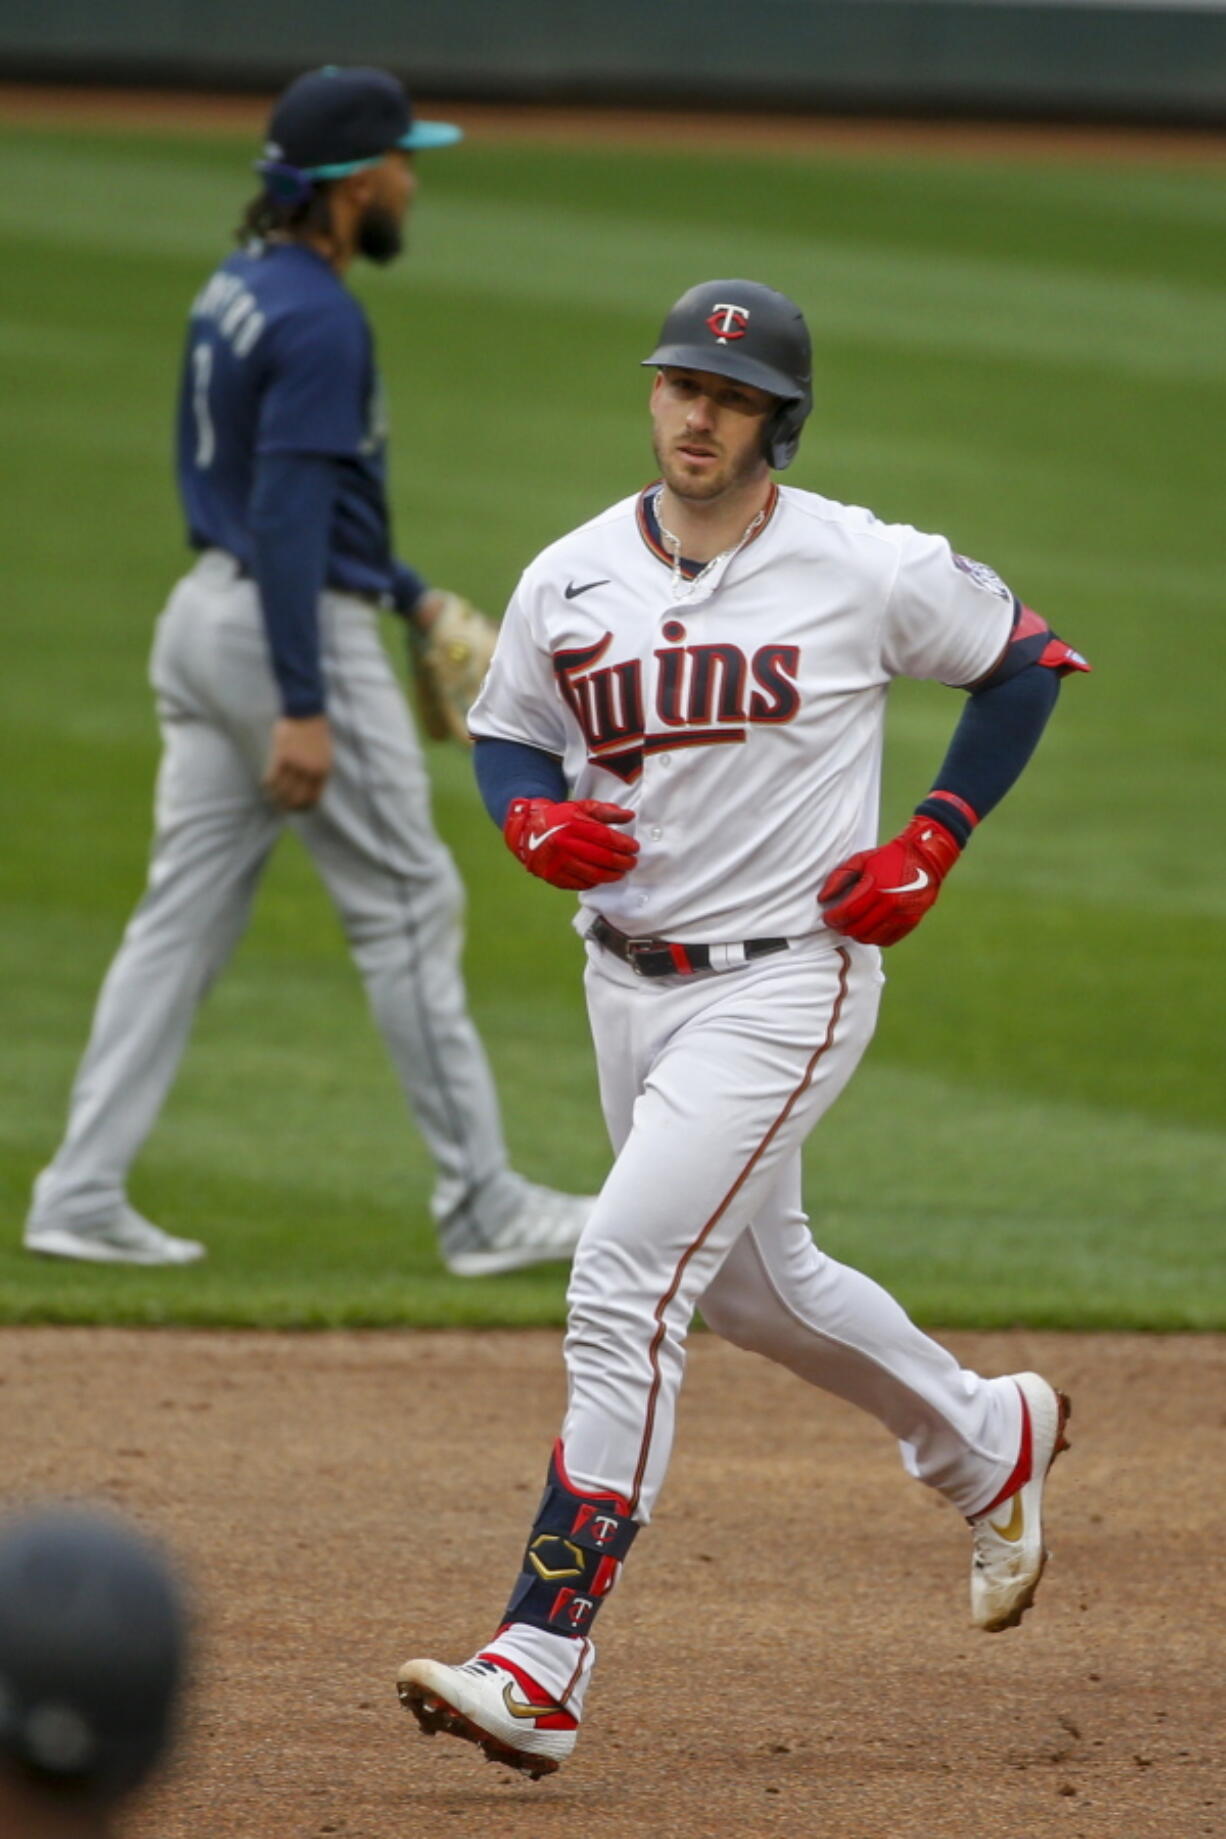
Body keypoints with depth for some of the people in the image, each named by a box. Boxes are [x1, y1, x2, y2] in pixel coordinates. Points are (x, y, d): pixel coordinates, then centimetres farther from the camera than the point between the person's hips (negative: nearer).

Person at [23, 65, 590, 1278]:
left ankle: (82, 1196, 4)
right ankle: (481, 1209, 6)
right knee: (406, 909, 0)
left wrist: (405, 592, 27)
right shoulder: (317, 321, -18)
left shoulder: (235, 293, 12)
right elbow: (286, 514, -24)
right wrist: (304, 711, -26)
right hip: (297, 632, -9)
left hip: (204, 619, 9)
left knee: (187, 913, 8)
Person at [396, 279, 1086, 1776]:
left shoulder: (868, 571, -11)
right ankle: (988, 1444, 51)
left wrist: (935, 839, -4)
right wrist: (537, 819, -9)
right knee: (755, 1284, 22)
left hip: (788, 981, -6)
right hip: (626, 974, 6)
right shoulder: (569, 582, 0)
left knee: (627, 1279, -17)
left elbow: (1026, 662, 4)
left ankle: (540, 1671, -19)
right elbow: (507, 736, 13)